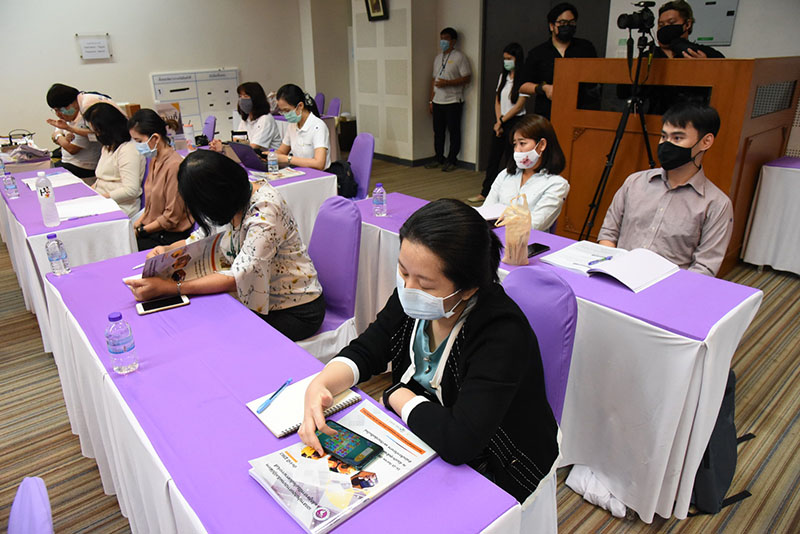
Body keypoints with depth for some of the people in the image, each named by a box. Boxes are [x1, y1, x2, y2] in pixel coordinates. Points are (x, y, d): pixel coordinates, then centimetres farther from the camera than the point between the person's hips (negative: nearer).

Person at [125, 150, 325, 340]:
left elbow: (237, 278, -32)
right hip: (260, 301, 7)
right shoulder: (232, 198, -3)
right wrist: (167, 250, -9)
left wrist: (168, 287, -32)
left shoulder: (264, 211, -27)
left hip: (296, 311, -7)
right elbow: (203, 236, 11)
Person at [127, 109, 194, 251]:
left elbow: (171, 217, -17)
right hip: (152, 228, 8)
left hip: (169, 236, -8)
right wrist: (137, 223, 5)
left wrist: (141, 231, -10)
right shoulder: (154, 161, 10)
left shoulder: (174, 166, -20)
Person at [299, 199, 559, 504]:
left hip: (493, 473, -6)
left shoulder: (502, 333, -34)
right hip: (426, 438, 6)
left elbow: (459, 441, -40)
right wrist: (320, 385, -24)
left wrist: (398, 396, -23)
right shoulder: (412, 297, -13)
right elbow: (365, 351, -4)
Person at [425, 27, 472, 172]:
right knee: (438, 131, 9)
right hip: (438, 101, 6)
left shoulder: (459, 57, -4)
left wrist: (447, 83, -19)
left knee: (454, 131, -1)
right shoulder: (438, 58, 16)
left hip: (453, 101, -6)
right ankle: (438, 158, 20)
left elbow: (467, 78, -11)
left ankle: (451, 161, 6)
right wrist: (431, 100, 14)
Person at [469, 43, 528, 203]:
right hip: (500, 122, 6)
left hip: (515, 123, -6)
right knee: (493, 158, 8)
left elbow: (519, 106, -12)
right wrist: (498, 122, -2)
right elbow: (497, 101, 10)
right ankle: (485, 193, 14)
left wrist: (501, 122, -7)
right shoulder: (503, 77, 12)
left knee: (510, 160, -2)